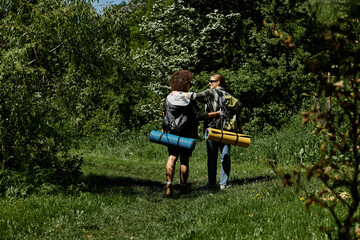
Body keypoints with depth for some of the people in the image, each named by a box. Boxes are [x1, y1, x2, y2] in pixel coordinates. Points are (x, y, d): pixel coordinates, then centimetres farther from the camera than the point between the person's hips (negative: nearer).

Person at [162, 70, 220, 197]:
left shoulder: (169, 98, -1)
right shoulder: (189, 99, -11)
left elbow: (166, 116, 4)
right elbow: (199, 116, -12)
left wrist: (163, 129, 17)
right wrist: (217, 113, -7)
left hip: (172, 132, 3)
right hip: (187, 133, -3)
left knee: (172, 157, 7)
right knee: (184, 159, 6)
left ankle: (169, 184, -10)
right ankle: (183, 187, 11)